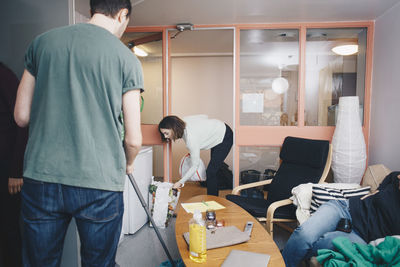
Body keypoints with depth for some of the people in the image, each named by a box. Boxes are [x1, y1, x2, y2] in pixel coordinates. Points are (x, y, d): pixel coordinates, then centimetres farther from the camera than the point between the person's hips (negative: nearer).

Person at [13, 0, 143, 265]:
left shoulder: (42, 41, 6)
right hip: (100, 183, -3)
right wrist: (128, 164, 18)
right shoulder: (126, 58, -3)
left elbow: (21, 117, 9)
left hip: (40, 177, 3)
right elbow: (133, 139, -4)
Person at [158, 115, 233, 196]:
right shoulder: (184, 121, -13)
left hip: (224, 138, -9)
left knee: (211, 172, -11)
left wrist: (180, 182, -23)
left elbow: (194, 165, -28)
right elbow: (204, 116, 1)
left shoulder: (191, 138, -36)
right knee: (212, 170, 16)